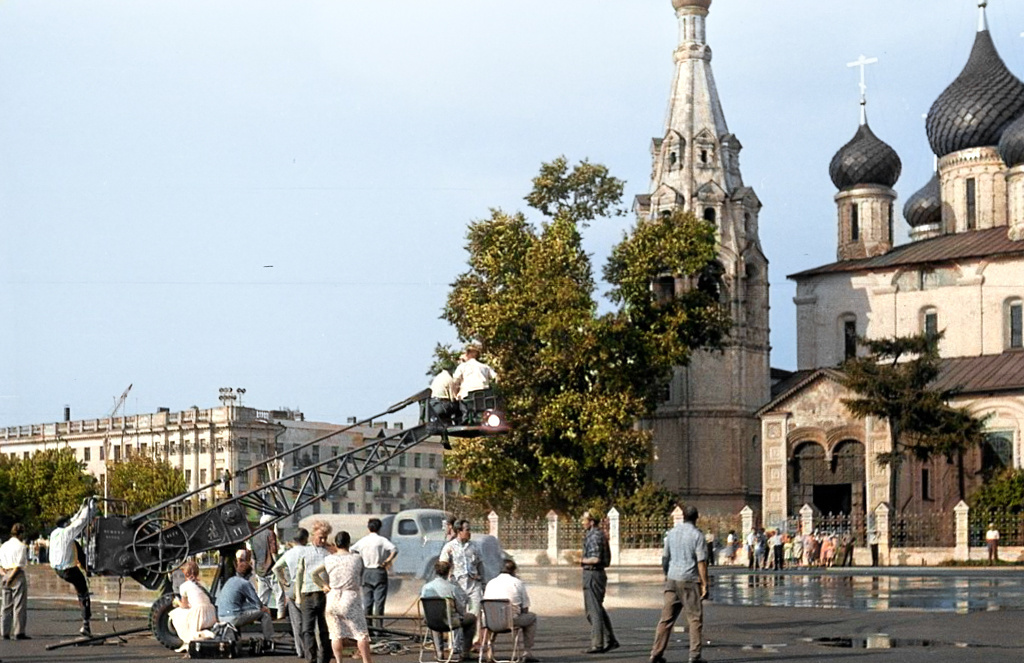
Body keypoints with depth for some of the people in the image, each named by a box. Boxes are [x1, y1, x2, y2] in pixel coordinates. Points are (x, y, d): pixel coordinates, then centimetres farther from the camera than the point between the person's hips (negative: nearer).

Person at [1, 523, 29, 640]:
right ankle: (19, 632, -6)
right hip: (18, 577, -7)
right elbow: (19, 565, -15)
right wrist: (11, 578, -12)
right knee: (20, 605, -4)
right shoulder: (21, 546, -8)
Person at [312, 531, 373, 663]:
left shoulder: (328, 559, 1)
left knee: (336, 635, 8)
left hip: (332, 598, 2)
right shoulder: (357, 559, 0)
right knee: (361, 634, 3)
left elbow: (314, 573, -3)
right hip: (351, 598, -2)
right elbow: (360, 580, 9)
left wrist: (324, 586, 7)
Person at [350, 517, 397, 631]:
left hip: (366, 572, 3)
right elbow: (394, 549, -19)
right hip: (379, 572, -3)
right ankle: (378, 626, -6)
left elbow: (351, 551, 1)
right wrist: (388, 560, -12)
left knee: (367, 601, 8)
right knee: (379, 601, -2)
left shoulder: (362, 541, 6)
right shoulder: (382, 540, -5)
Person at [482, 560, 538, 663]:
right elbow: (525, 608, 1)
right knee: (532, 617, 25)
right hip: (512, 620, -4)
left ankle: (489, 650, 29)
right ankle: (527, 652, 20)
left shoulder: (490, 583, 11)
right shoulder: (518, 583, 1)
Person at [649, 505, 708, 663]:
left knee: (666, 617, 7)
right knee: (695, 619, 2)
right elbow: (701, 562, -12)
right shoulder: (697, 535, -7)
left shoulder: (672, 533, 8)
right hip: (690, 580, -5)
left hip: (672, 579, 5)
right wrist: (704, 584, -10)